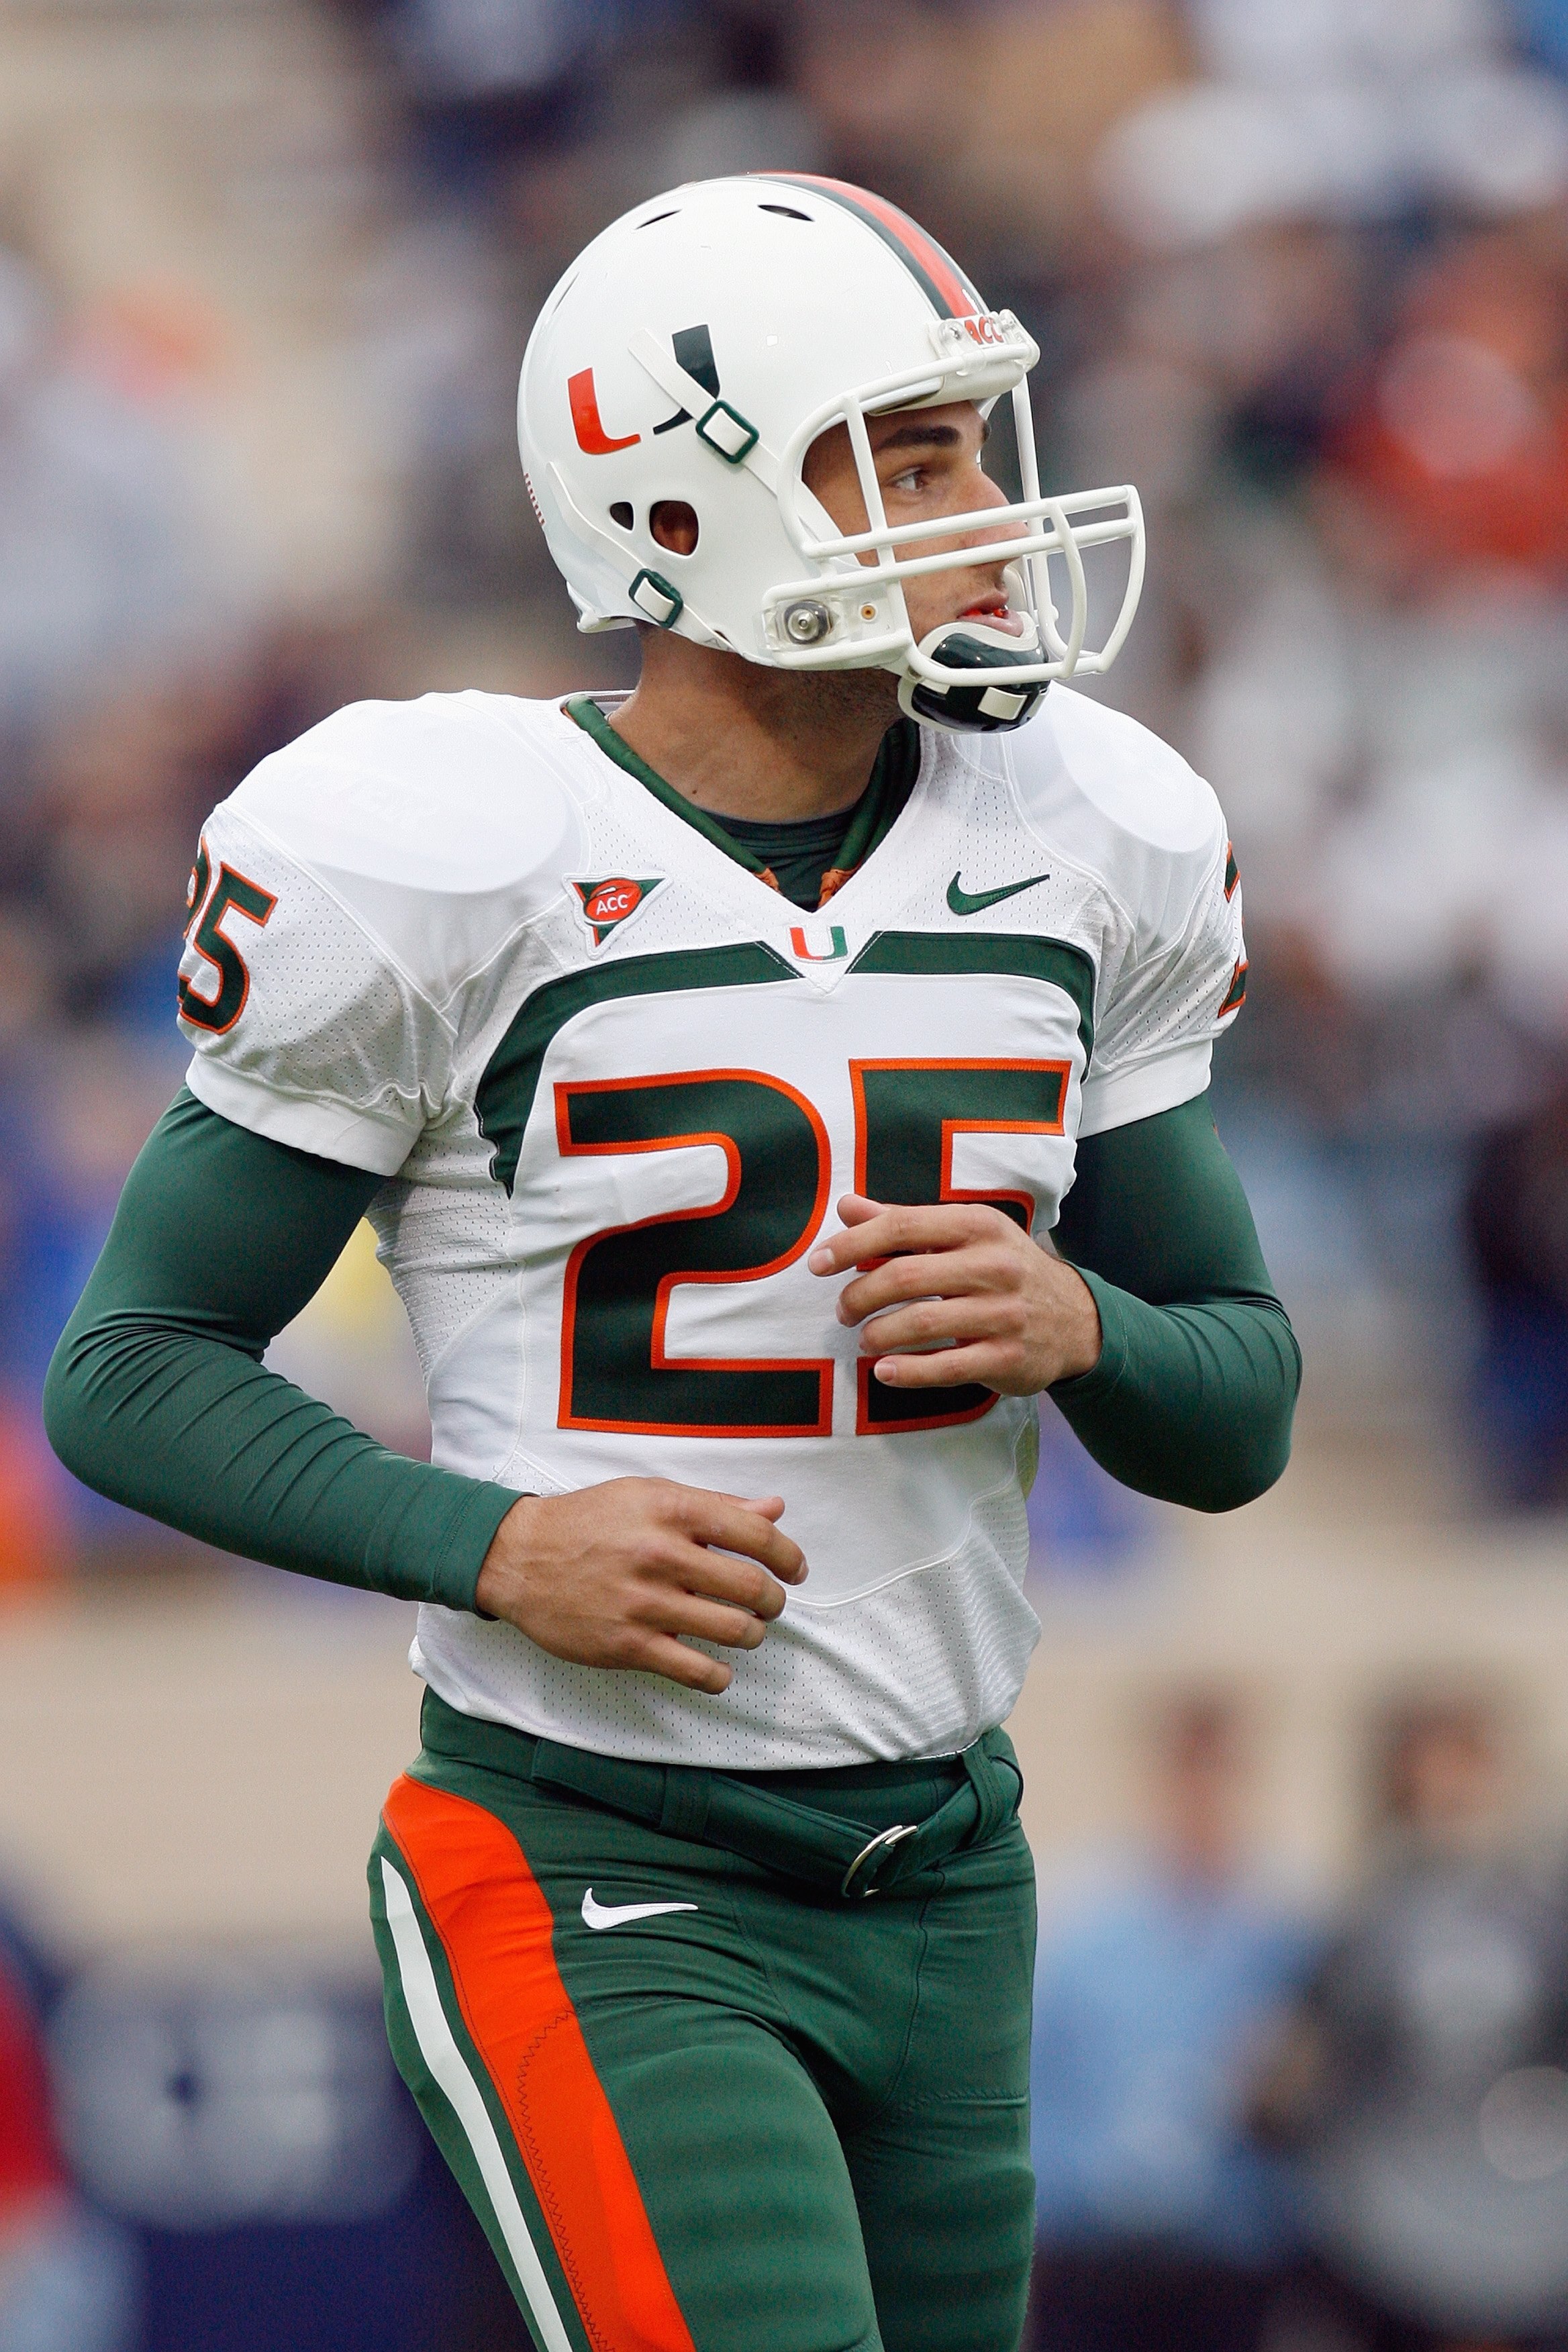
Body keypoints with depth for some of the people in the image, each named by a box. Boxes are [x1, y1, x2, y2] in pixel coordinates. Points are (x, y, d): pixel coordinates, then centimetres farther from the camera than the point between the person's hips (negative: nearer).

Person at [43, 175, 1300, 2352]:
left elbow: (1240, 1408, 12)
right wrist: (495, 1548, -20)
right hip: (599, 1901, -6)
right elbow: (137, 1370, -4)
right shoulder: (438, 867, -11)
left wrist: (1074, 1328, -11)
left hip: (944, 1881, 6)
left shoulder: (1088, 848, 4)